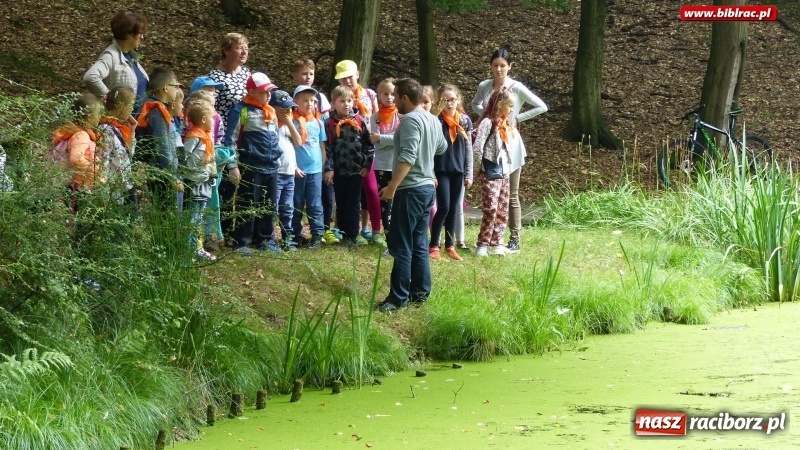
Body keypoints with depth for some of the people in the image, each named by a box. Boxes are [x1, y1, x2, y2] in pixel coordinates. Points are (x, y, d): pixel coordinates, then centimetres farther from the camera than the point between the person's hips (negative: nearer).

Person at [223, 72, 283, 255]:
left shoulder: (271, 112, 15)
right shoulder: (241, 111, -8)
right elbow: (230, 140, -9)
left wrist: (277, 157, 19)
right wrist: (232, 165, -13)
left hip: (271, 167, 7)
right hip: (251, 168, -7)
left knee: (269, 206, 11)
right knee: (249, 206, -4)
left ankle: (265, 239, 21)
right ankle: (240, 243, 2)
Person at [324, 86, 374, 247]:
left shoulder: (359, 121, 0)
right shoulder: (330, 124, -1)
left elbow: (368, 145, 2)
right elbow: (327, 147, -2)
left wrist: (367, 165, -3)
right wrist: (329, 168, -8)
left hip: (356, 170, -1)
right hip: (338, 170, 1)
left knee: (353, 203, 0)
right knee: (341, 204, 8)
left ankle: (353, 234, 2)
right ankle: (344, 234, 14)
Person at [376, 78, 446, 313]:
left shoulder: (410, 120, -17)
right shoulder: (433, 120, 11)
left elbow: (407, 159, -26)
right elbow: (442, 147, 30)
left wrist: (392, 187, -24)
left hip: (410, 190, -9)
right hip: (427, 187, 9)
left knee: (401, 247, -6)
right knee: (419, 244, 14)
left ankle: (398, 298, -5)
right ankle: (420, 292, 18)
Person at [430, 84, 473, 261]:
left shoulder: (465, 121, 5)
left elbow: (469, 149, 9)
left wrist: (469, 174, 7)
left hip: (458, 171, 4)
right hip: (441, 170, -4)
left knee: (454, 209, 8)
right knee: (444, 208, -10)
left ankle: (450, 245, 15)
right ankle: (434, 246, -2)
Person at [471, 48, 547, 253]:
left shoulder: (516, 88, -11)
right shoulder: (484, 86, 1)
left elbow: (542, 107, -9)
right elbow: (475, 104, 21)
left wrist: (518, 118, -10)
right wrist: (485, 113, 1)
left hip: (509, 144, -4)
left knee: (511, 195, 2)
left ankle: (515, 239, 6)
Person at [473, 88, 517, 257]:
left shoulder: (505, 125, 16)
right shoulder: (488, 122, -11)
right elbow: (478, 147, -16)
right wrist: (482, 167, -12)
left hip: (504, 172, 9)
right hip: (491, 172, -9)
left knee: (502, 210, 8)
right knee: (491, 208, -13)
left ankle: (495, 243, 13)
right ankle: (482, 244, -10)